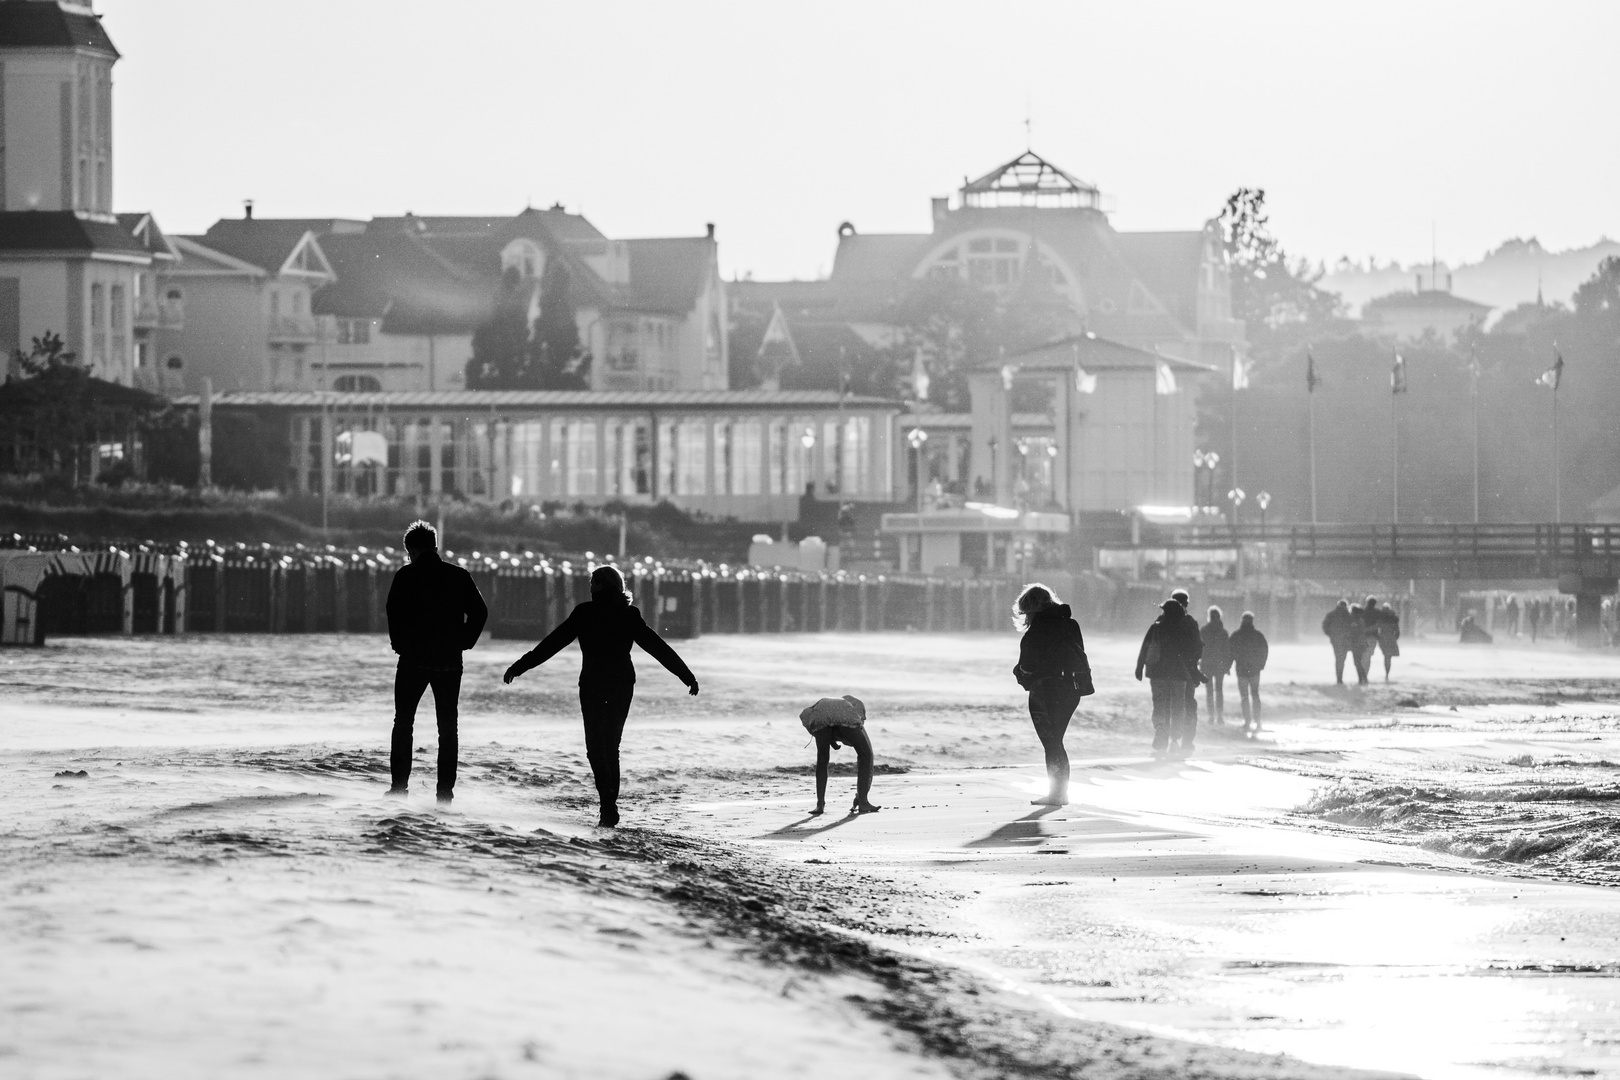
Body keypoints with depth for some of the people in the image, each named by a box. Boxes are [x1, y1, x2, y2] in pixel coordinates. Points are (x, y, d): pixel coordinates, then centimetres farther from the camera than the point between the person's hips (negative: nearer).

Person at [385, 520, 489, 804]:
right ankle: (445, 790, 2)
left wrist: (400, 644, -3)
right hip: (450, 662, 2)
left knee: (403, 723, 8)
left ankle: (399, 786, 1)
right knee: (448, 727, 7)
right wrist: (463, 642, 6)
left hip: (414, 660, -2)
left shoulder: (406, 575, -3)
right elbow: (480, 612, 1)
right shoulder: (459, 576, 6)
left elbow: (394, 610, -14)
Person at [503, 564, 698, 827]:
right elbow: (659, 648, 8)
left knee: (596, 747, -1)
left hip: (592, 684, -3)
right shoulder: (630, 615, 4)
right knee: (611, 746, 16)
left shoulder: (585, 613, -4)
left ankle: (608, 804, -21)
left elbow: (552, 643, -3)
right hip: (623, 685, 3)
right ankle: (610, 807, 16)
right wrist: (687, 676, 16)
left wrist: (519, 667, 2)